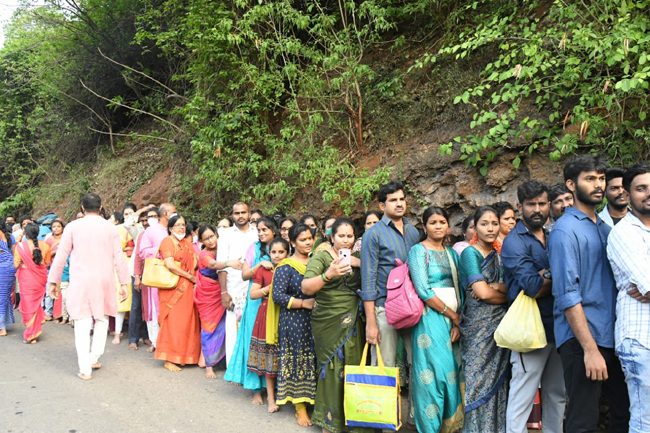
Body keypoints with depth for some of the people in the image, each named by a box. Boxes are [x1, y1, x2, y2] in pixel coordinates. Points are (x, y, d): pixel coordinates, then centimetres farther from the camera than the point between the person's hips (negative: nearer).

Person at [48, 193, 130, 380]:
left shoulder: (73, 227, -1)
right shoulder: (110, 228, 1)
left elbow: (61, 256, 2)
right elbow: (119, 257, 0)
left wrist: (54, 281, 11)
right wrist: (123, 283, 6)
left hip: (80, 281, -1)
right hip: (104, 280, 1)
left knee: (82, 322, 1)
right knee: (102, 319, 18)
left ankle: (85, 368, 0)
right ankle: (94, 358, 21)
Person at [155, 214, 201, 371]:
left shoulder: (187, 242, 16)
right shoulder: (167, 241, -5)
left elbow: (195, 261, 14)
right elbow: (170, 265, -16)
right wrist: (190, 277, -12)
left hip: (188, 288, 6)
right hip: (173, 287, -6)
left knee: (187, 321, 8)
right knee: (172, 322, -4)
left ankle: (184, 355, 18)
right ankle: (169, 360, 3)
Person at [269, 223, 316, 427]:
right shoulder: (286, 266, -7)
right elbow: (277, 296, -14)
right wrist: (303, 303, -18)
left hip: (316, 320, 5)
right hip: (294, 322, -5)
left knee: (315, 361, 8)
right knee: (298, 361, 3)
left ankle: (315, 401, 23)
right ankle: (300, 408, 14)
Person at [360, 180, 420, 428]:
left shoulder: (414, 232, 10)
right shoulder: (374, 234, -4)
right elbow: (368, 279, -7)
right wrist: (370, 322, -11)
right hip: (385, 307, -4)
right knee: (384, 368, 1)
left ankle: (416, 414, 25)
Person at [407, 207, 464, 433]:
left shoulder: (452, 253, 14)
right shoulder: (419, 251, -4)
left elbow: (460, 290, 9)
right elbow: (423, 291, -13)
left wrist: (459, 322, -4)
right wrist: (453, 315, -9)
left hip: (454, 320, 6)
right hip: (431, 319, -6)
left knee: (453, 371, 6)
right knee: (435, 371, -6)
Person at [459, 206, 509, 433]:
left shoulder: (499, 255, 12)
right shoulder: (470, 253, -7)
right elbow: (482, 293, -15)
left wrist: (496, 287, -14)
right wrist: (506, 295, 0)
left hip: (500, 325, 6)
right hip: (479, 326, -6)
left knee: (498, 381, 9)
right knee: (480, 383, 0)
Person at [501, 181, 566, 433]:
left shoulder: (553, 237, 14)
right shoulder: (514, 243, -9)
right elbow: (534, 288, -19)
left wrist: (545, 275, -11)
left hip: (557, 327, 7)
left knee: (557, 396, 15)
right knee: (523, 398, -1)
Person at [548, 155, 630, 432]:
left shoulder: (605, 228, 13)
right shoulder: (565, 231, -11)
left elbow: (618, 279, 17)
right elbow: (567, 295, -17)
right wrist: (590, 349, -19)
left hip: (612, 336, 8)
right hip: (581, 339, -7)